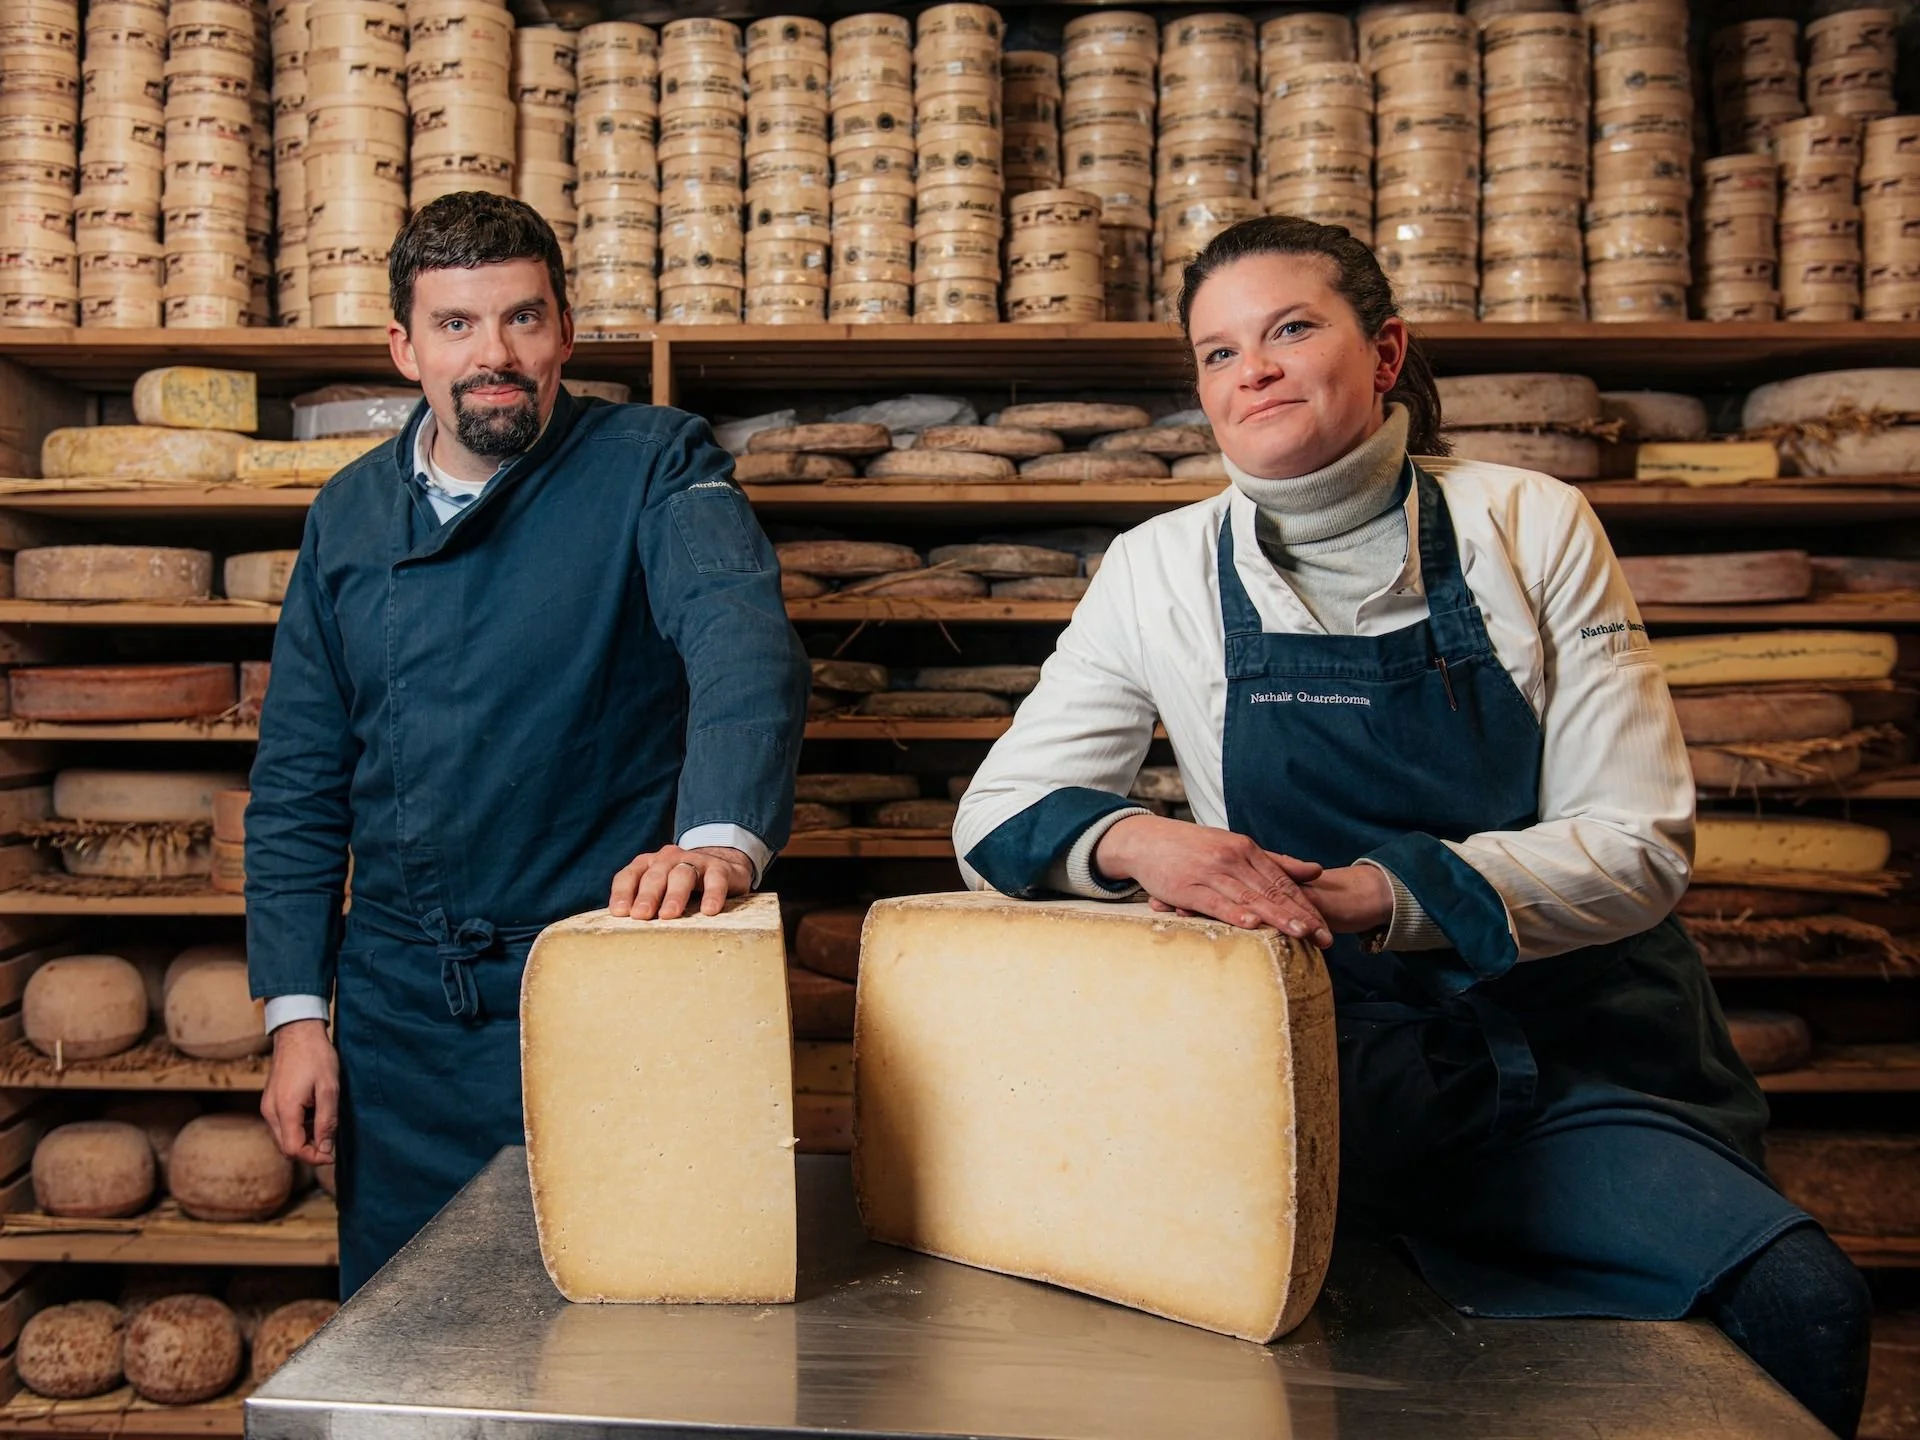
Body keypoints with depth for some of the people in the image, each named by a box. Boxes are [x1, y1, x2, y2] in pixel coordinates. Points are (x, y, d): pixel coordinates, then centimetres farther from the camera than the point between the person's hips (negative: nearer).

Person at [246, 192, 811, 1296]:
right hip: (398, 1012, 4)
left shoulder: (655, 465, -6)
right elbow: (298, 786, 9)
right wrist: (296, 1010, 3)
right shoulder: (350, 515, 7)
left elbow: (743, 638, -26)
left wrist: (724, 834, -44)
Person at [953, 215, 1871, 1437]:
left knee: (1798, 1301, -22)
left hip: (1579, 1055, 0)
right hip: (1343, 1066, 1)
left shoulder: (1531, 526, -2)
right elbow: (1000, 814, 1)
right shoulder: (1163, 571, -1)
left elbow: (1640, 839, -6)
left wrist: (1384, 893, -23)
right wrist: (1139, 842, -22)